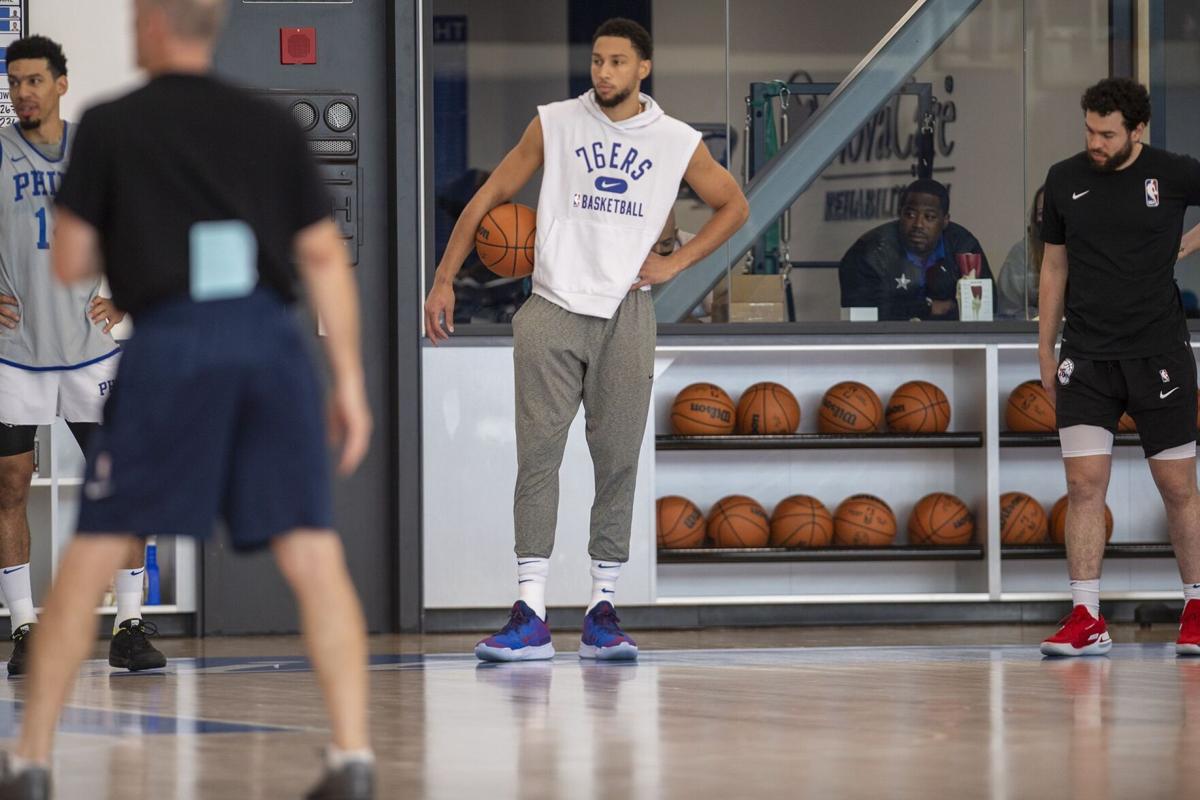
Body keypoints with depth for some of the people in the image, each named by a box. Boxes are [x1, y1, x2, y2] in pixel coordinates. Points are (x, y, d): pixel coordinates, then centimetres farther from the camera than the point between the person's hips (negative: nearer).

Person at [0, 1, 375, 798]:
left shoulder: (110, 126, 7)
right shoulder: (274, 125, 15)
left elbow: (71, 263, 8)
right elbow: (326, 257, 10)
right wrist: (350, 380, 11)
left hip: (174, 339, -2)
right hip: (273, 338, 2)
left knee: (91, 557, 6)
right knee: (314, 556, -1)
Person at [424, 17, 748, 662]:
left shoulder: (677, 143, 6)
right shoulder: (555, 124, 4)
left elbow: (733, 205, 20)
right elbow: (489, 198, 9)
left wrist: (676, 262, 7)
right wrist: (444, 281, 4)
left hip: (625, 313, 1)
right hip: (552, 311, -1)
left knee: (618, 462, 2)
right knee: (538, 458, -7)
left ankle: (602, 609, 9)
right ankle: (530, 615, -9)